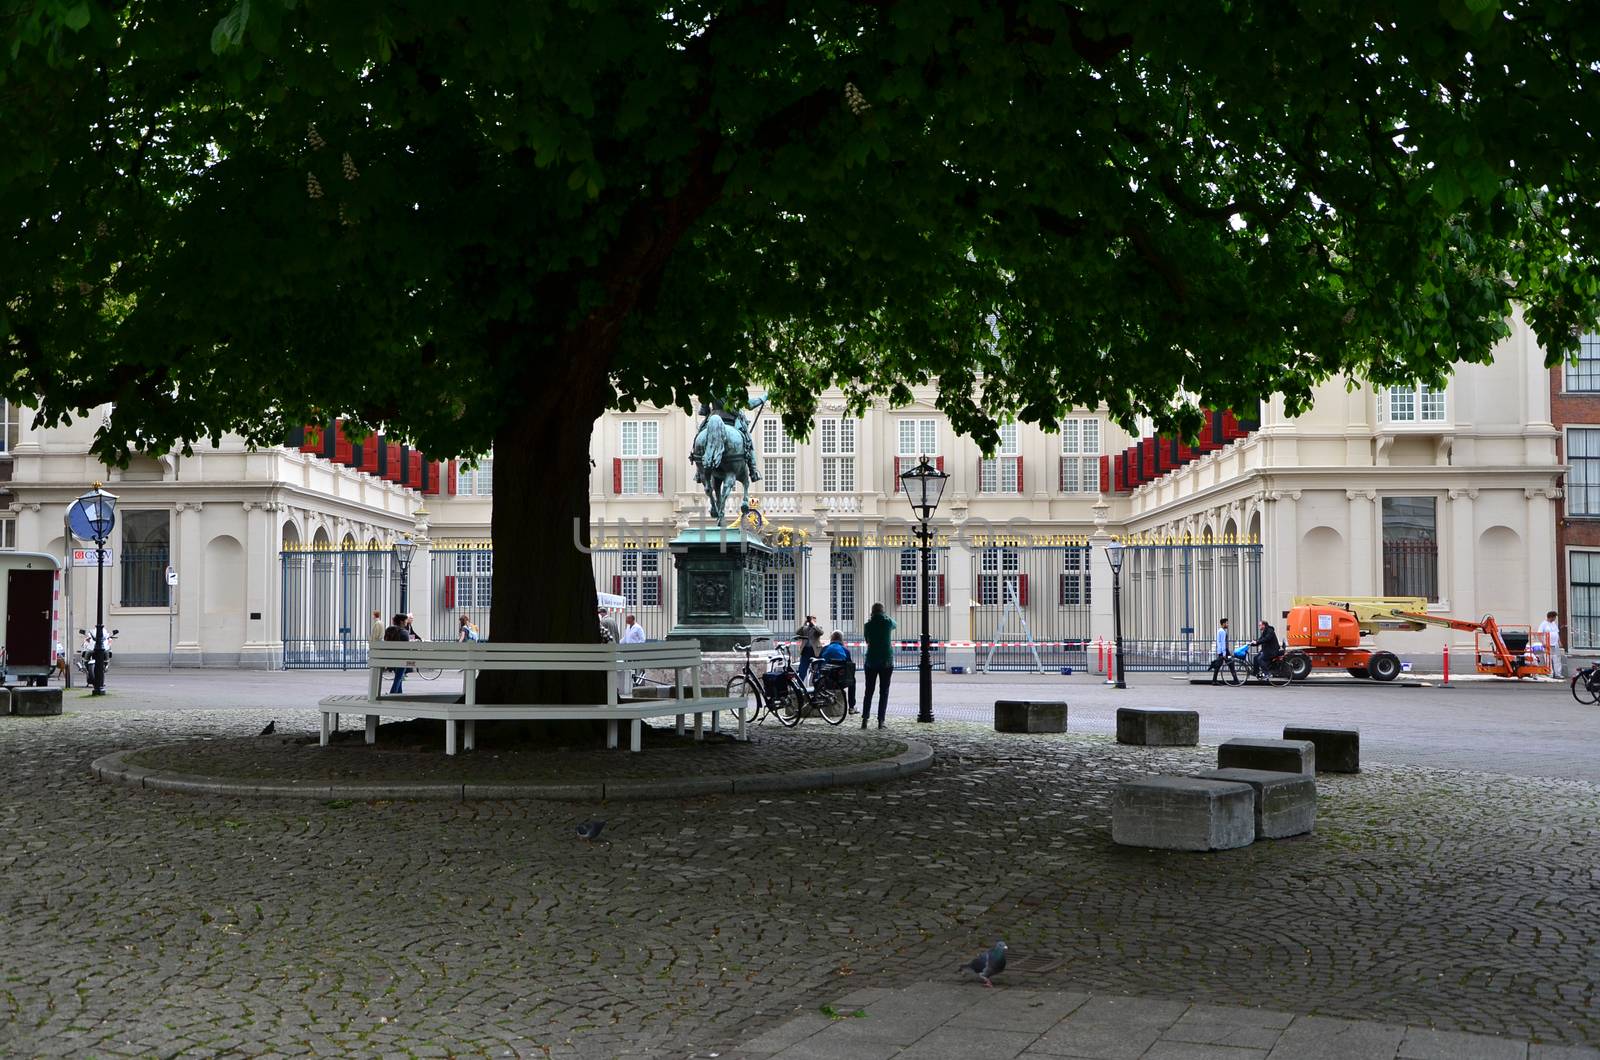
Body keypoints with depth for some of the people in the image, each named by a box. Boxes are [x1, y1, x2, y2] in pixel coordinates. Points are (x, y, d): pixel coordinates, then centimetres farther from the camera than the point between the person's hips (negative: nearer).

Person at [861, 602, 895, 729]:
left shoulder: (868, 625, -3)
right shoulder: (888, 622, -3)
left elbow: (867, 641, 10)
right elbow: (894, 625, 21)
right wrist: (885, 616, 30)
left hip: (871, 661, 1)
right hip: (887, 661, -1)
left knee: (868, 691, 6)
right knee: (884, 692, 3)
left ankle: (865, 719, -3)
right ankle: (880, 721, -2)